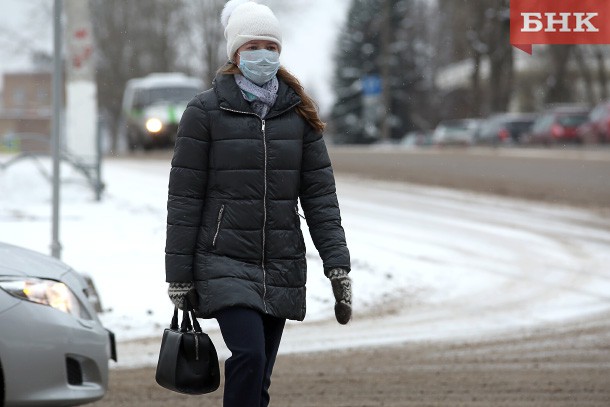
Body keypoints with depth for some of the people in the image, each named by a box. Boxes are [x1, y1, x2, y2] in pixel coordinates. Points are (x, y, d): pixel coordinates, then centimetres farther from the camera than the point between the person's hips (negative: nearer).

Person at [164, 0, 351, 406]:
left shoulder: (299, 113, 6)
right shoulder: (206, 111, -4)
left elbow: (320, 194, 4)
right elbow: (184, 199, -3)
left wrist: (338, 266, -5)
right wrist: (178, 277, -5)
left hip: (282, 269, 4)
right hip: (226, 263, -4)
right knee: (249, 356, -22)